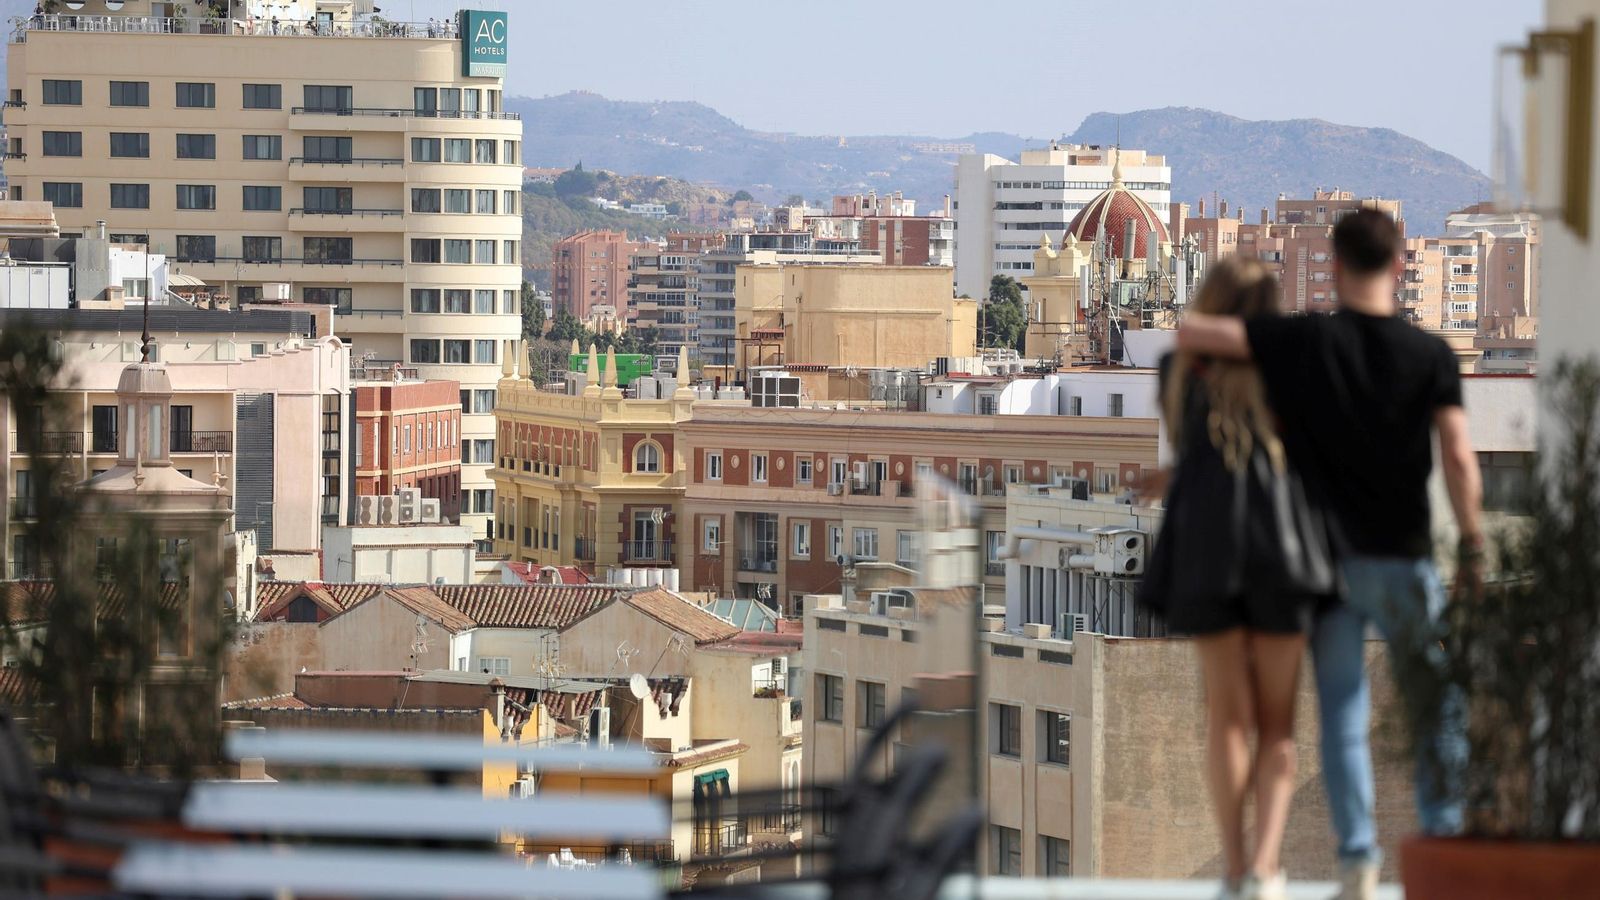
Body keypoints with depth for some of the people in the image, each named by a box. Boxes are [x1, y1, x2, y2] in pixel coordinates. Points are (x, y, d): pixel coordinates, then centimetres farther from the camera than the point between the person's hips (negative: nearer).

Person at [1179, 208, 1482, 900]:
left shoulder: (1303, 340, -7)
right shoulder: (1431, 356, -7)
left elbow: (1189, 333, -12)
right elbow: (1459, 459, -14)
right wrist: (1472, 548, -5)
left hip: (1327, 555, 1)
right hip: (1403, 557, -1)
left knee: (1343, 716, 7)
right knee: (1436, 712, 11)